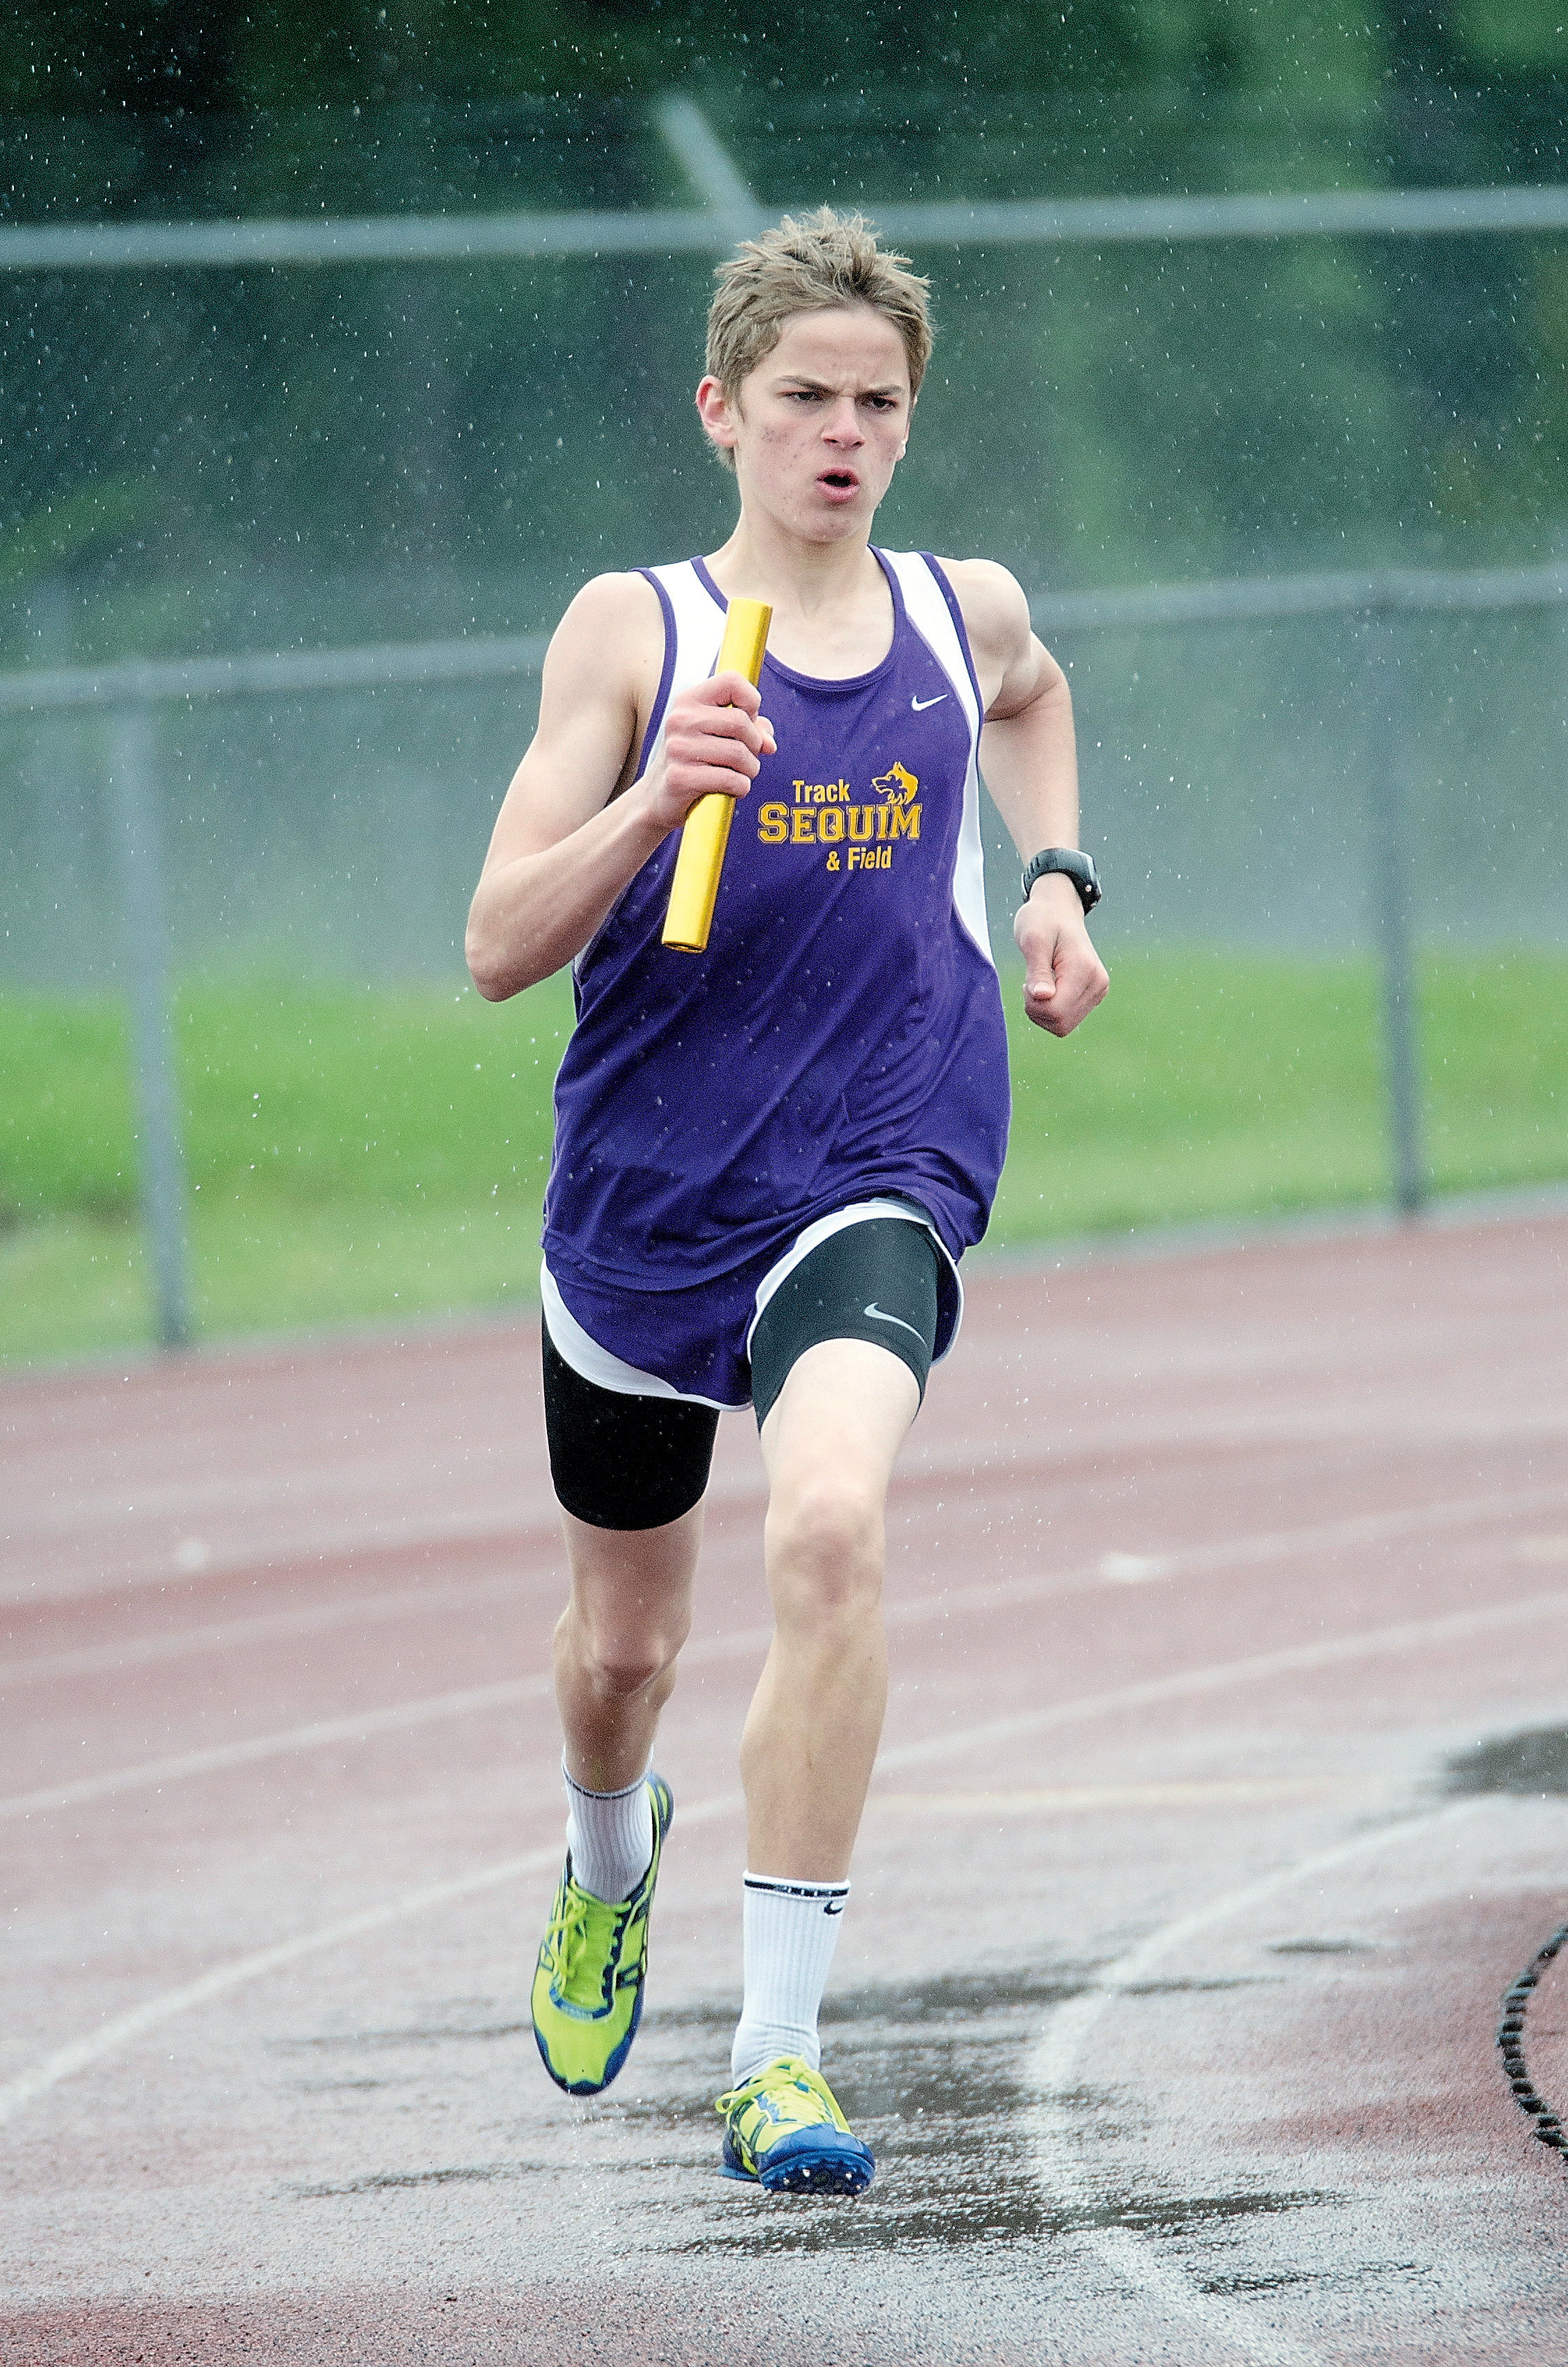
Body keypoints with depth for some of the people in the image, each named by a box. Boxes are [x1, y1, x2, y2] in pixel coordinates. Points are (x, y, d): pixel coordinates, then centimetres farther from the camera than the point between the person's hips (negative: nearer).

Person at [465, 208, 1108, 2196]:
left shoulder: (966, 613, 4)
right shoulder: (631, 631, -5)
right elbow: (499, 949, -11)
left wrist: (1053, 878, 15)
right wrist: (659, 795, -26)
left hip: (873, 1185, 0)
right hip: (645, 1194, 0)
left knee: (831, 1525, -29)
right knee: (621, 1642, 17)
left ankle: (779, 2052, -26)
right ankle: (610, 1854, 56)